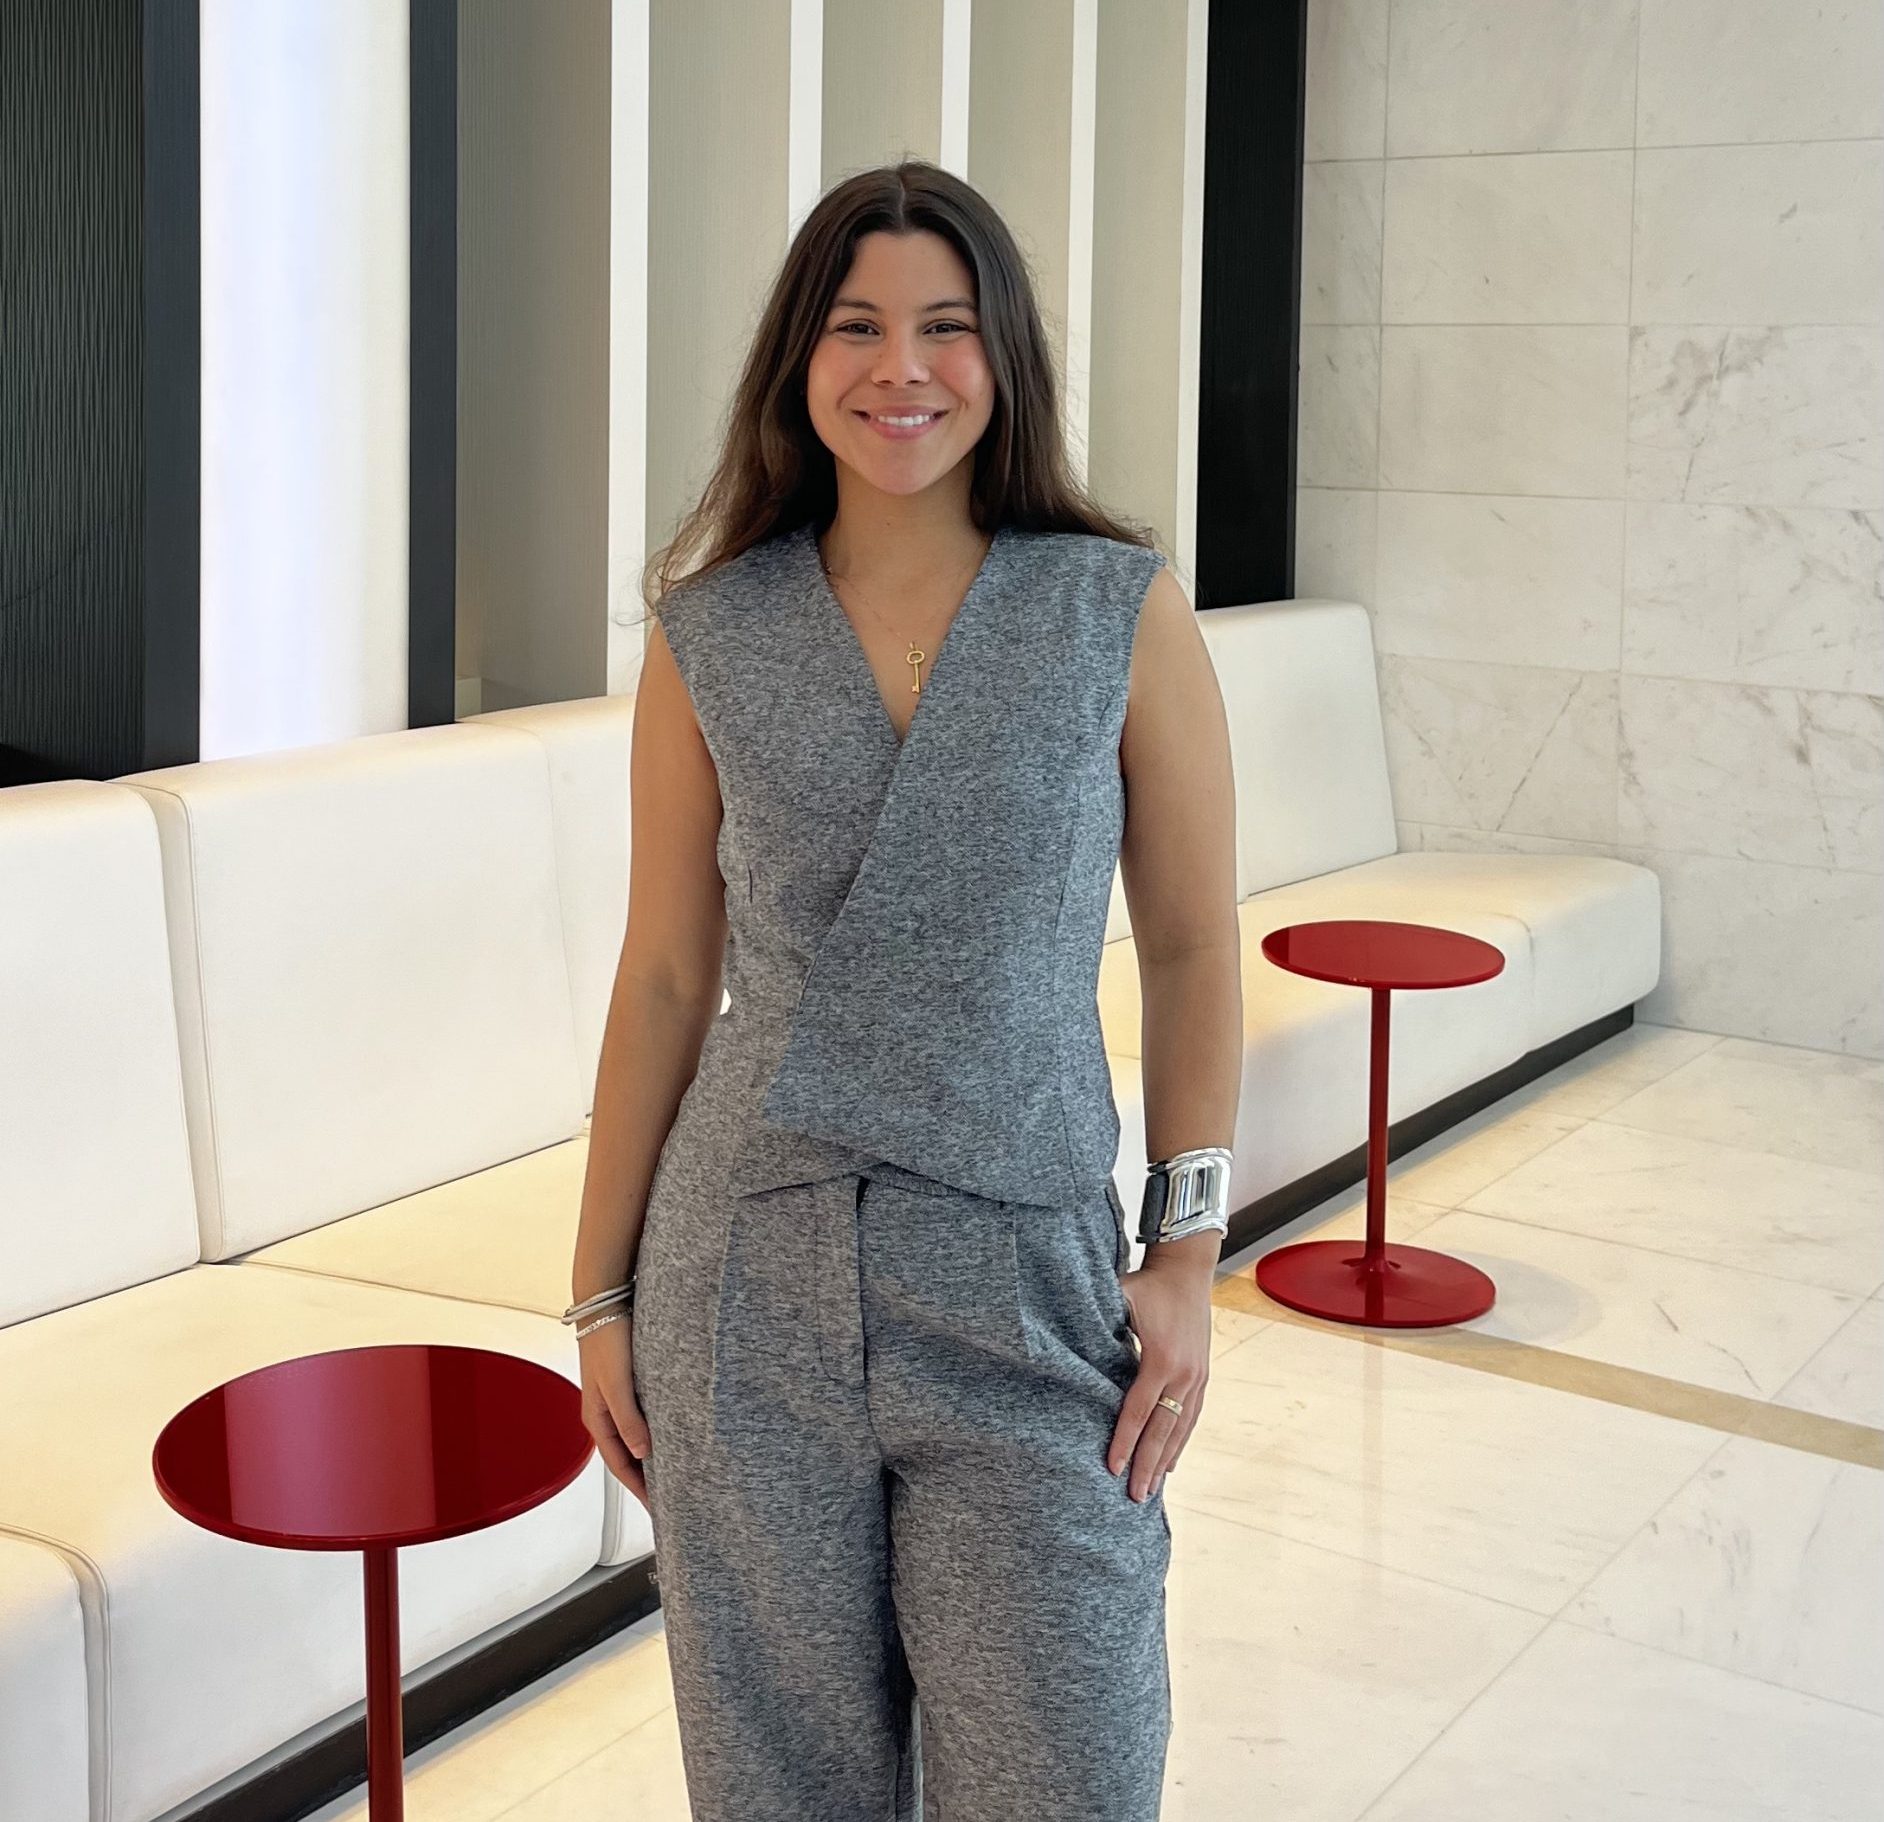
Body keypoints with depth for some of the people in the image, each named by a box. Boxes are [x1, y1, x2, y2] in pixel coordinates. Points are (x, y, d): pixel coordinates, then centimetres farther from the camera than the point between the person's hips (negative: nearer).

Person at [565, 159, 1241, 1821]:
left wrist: (1190, 1251, -2)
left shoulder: (1127, 613, -1)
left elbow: (1192, 945, 3)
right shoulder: (710, 637, 2)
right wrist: (601, 1291, 7)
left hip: (1028, 1285, -1)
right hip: (751, 1278, 1)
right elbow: (666, 974, 6)